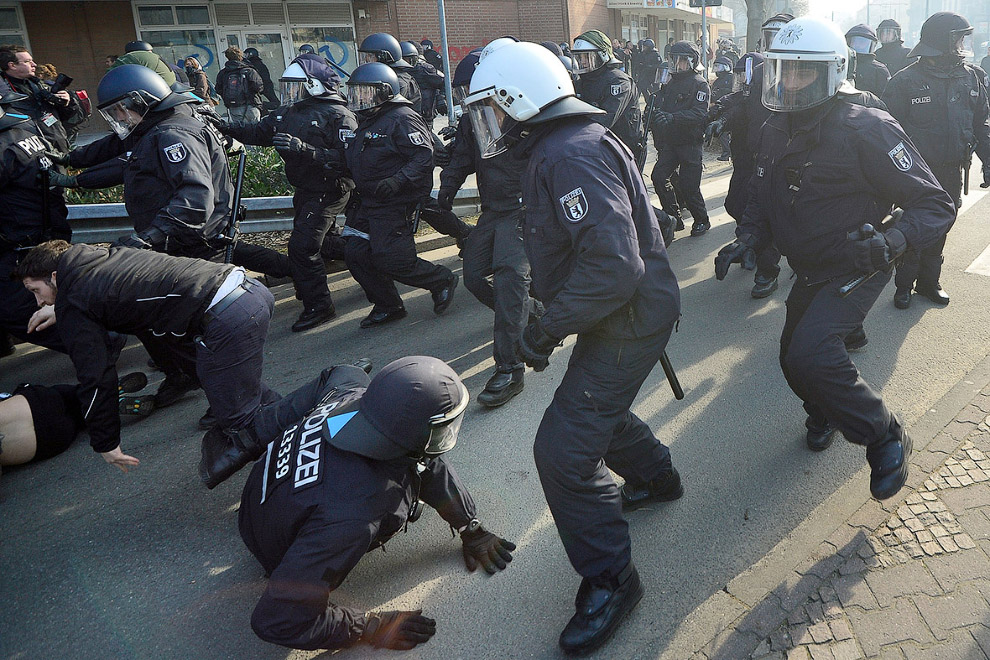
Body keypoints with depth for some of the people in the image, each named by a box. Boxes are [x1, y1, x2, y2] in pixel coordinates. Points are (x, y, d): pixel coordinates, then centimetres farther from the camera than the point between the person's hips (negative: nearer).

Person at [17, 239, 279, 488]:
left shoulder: (73, 306, 4)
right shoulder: (104, 255, 27)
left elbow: (95, 378, 4)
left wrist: (105, 444, 15)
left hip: (228, 319, -10)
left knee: (241, 423, -1)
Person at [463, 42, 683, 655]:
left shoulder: (572, 156, -23)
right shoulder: (556, 149, 12)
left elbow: (614, 266, -32)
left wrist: (547, 329, -24)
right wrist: (552, 321, 13)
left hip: (628, 321, -11)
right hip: (619, 313, 11)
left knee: (565, 448, -10)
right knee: (593, 406, 28)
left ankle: (611, 580, 9)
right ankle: (657, 476, 52)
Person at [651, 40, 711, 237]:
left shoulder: (700, 84, -6)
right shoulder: (671, 83, 17)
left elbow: (700, 113, -20)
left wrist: (672, 117, -33)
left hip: (690, 142, -6)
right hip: (670, 142, 7)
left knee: (689, 186, -4)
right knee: (658, 177, -6)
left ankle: (702, 220, 16)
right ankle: (672, 216, 8)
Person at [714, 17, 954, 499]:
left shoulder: (864, 130, -22)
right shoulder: (775, 133, -1)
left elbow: (935, 204, -20)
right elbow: (762, 201, 9)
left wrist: (893, 239, -40)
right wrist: (745, 240, -11)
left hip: (857, 267, -7)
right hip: (809, 271, 7)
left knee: (811, 353, -27)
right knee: (794, 359, 16)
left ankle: (886, 439, -3)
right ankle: (824, 413, 50)